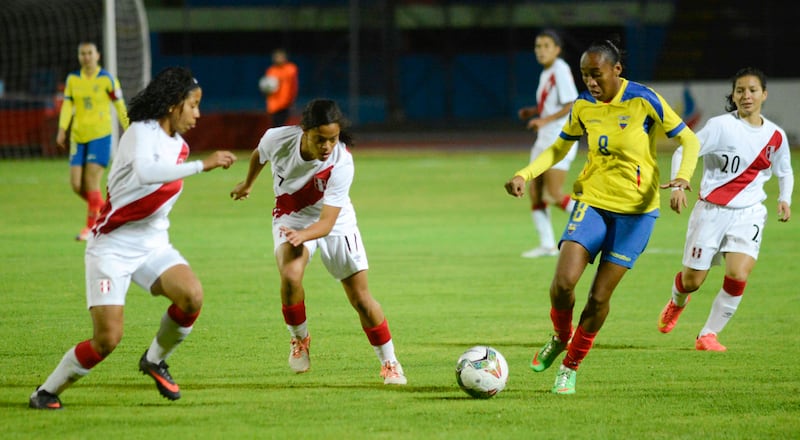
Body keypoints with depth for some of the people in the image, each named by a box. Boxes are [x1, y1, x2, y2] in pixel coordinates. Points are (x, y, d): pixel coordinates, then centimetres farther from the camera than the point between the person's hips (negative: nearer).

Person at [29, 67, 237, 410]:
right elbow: (145, 172, -40)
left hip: (153, 245, 7)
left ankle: (155, 360, 4)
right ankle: (47, 392, 8)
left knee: (192, 295, -21)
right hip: (112, 247, -7)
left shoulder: (179, 145, 7)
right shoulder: (141, 133, -17)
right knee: (108, 338, -14)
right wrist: (202, 165, -41)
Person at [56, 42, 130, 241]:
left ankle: (91, 226, -2)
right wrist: (62, 130, -5)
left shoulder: (107, 79, -3)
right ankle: (103, 209, 24)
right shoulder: (73, 79, 8)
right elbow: (67, 105, 6)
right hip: (78, 136, 5)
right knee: (76, 185, -1)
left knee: (92, 181, -12)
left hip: (100, 135, -5)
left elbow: (120, 105, 2)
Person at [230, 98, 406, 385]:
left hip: (334, 223, -1)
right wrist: (248, 184, 21)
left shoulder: (341, 163, -32)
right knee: (290, 275, -29)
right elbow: (259, 155, 2)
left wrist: (303, 235, -55)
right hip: (291, 219, 1)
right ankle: (299, 338, -3)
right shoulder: (278, 139, -26)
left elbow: (327, 221, -34)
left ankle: (389, 364, 19)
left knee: (361, 299, -1)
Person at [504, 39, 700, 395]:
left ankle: (571, 366, 17)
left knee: (599, 296, -4)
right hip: (593, 201, 3)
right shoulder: (583, 106, 1)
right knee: (563, 282, -16)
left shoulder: (643, 101, -12)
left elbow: (689, 141, -5)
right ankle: (560, 338, 15)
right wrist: (524, 175, 1)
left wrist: (683, 177, -24)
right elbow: (559, 148, 17)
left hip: (636, 210, -3)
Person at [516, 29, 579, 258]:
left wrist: (545, 120, -24)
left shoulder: (560, 71, -13)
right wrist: (533, 112, 11)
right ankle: (547, 244, 10)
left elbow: (572, 105, -20)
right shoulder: (545, 74, 15)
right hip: (544, 139, 10)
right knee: (534, 193, 5)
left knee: (555, 193, -14)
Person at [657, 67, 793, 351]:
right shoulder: (721, 126, -10)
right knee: (692, 281, 4)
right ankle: (677, 302, 42)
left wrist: (784, 199, 4)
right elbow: (684, 151, -12)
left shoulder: (776, 136, 4)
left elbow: (784, 171, 22)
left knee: (738, 275, -19)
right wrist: (677, 186, -27)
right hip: (711, 210, -2)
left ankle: (708, 334, -2)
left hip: (748, 214, 2)